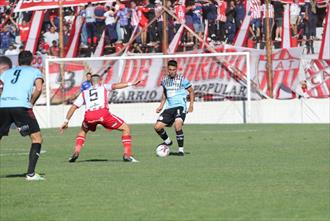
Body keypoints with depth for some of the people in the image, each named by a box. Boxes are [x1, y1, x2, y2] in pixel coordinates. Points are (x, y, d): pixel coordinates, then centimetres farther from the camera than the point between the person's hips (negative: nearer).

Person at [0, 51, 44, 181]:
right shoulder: (35, 71, 18)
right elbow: (39, 88, -2)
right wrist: (31, 103, 11)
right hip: (21, 106, -4)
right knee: (37, 138, 6)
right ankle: (31, 173, -4)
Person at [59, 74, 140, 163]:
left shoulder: (84, 93, 31)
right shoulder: (103, 87, 26)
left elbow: (73, 107, 26)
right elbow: (115, 86, 7)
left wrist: (66, 121, 29)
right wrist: (131, 84, 0)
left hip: (89, 116, 3)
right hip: (103, 113, -3)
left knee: (83, 131, 37)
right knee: (125, 128, 12)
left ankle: (76, 152, 14)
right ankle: (127, 155, -1)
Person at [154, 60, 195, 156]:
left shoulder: (182, 79, -6)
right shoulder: (165, 80, 8)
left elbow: (191, 91, 4)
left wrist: (191, 104, -5)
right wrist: (161, 105, 18)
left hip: (180, 106, -6)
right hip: (169, 108, 6)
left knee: (177, 125, -29)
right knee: (157, 127, -3)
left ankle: (181, 149, -13)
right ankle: (167, 141, 26)